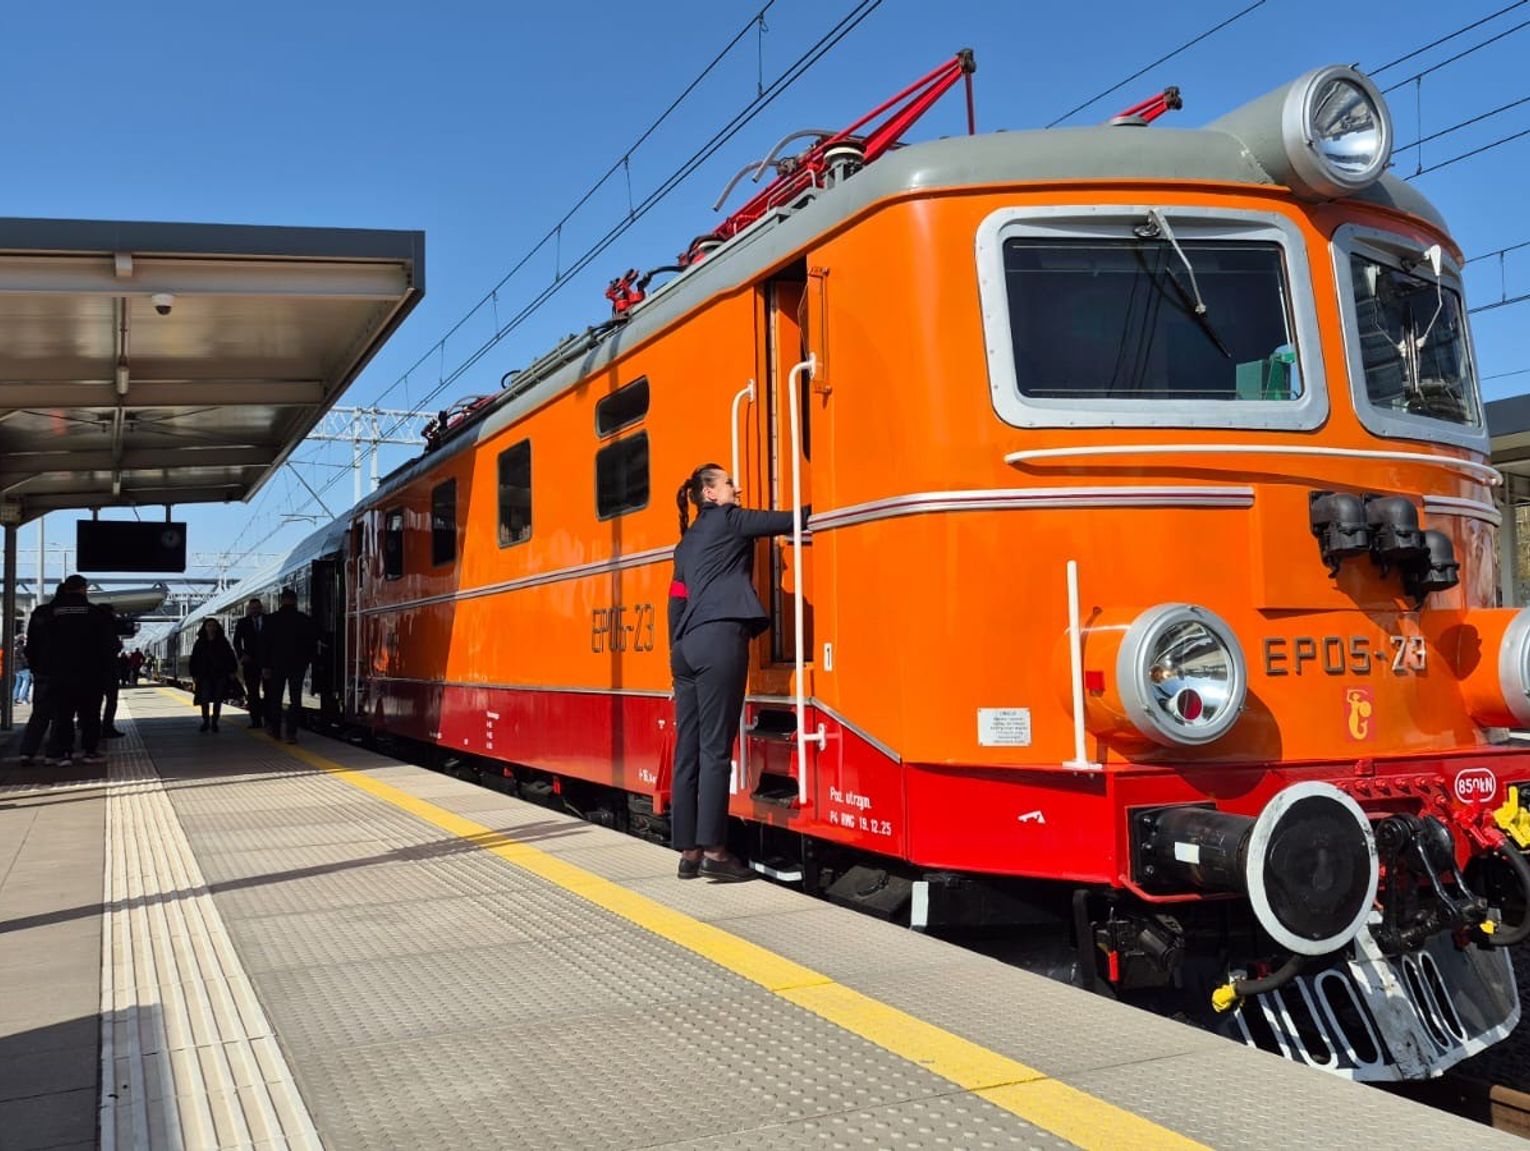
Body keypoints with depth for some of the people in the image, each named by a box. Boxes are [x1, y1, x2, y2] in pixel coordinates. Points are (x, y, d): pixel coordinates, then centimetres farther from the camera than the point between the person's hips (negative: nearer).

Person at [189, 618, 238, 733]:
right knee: (205, 699, -9)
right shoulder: (200, 643, 5)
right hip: (205, 676, 0)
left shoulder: (222, 641, 4)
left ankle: (215, 722, 12)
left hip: (220, 676, 0)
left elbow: (231, 657, 5)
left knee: (218, 700, 3)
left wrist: (231, 672, -1)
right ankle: (205, 721, 5)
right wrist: (194, 675, 3)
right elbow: (194, 660, 8)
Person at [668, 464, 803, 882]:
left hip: (687, 646, 8)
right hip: (719, 641, -8)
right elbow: (784, 522, 7)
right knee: (715, 749, -9)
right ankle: (713, 851, -9)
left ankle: (688, 852, 8)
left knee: (687, 751, 5)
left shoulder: (686, 543, 26)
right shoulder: (726, 519, 5)